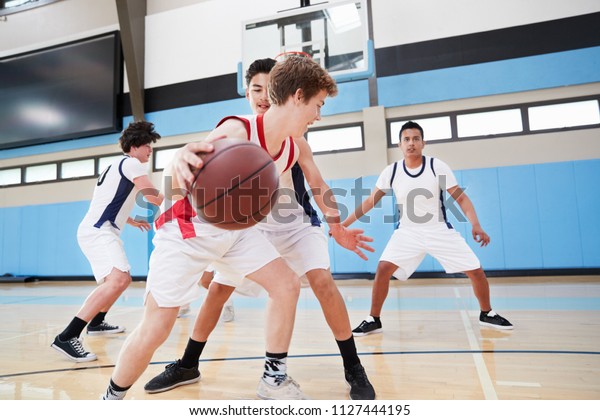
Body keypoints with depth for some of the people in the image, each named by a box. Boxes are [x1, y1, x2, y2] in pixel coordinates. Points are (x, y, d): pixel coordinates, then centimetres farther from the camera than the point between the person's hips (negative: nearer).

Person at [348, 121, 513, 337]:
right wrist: (344, 224, -5)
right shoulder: (391, 172, -7)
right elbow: (370, 202, -1)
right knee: (383, 269, -19)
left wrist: (475, 225, -23)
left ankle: (487, 314, 27)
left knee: (476, 271, -2)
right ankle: (373, 320, 0)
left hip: (440, 230, 0)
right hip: (408, 232, 0)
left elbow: (461, 197, -8)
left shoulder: (438, 167, -11)